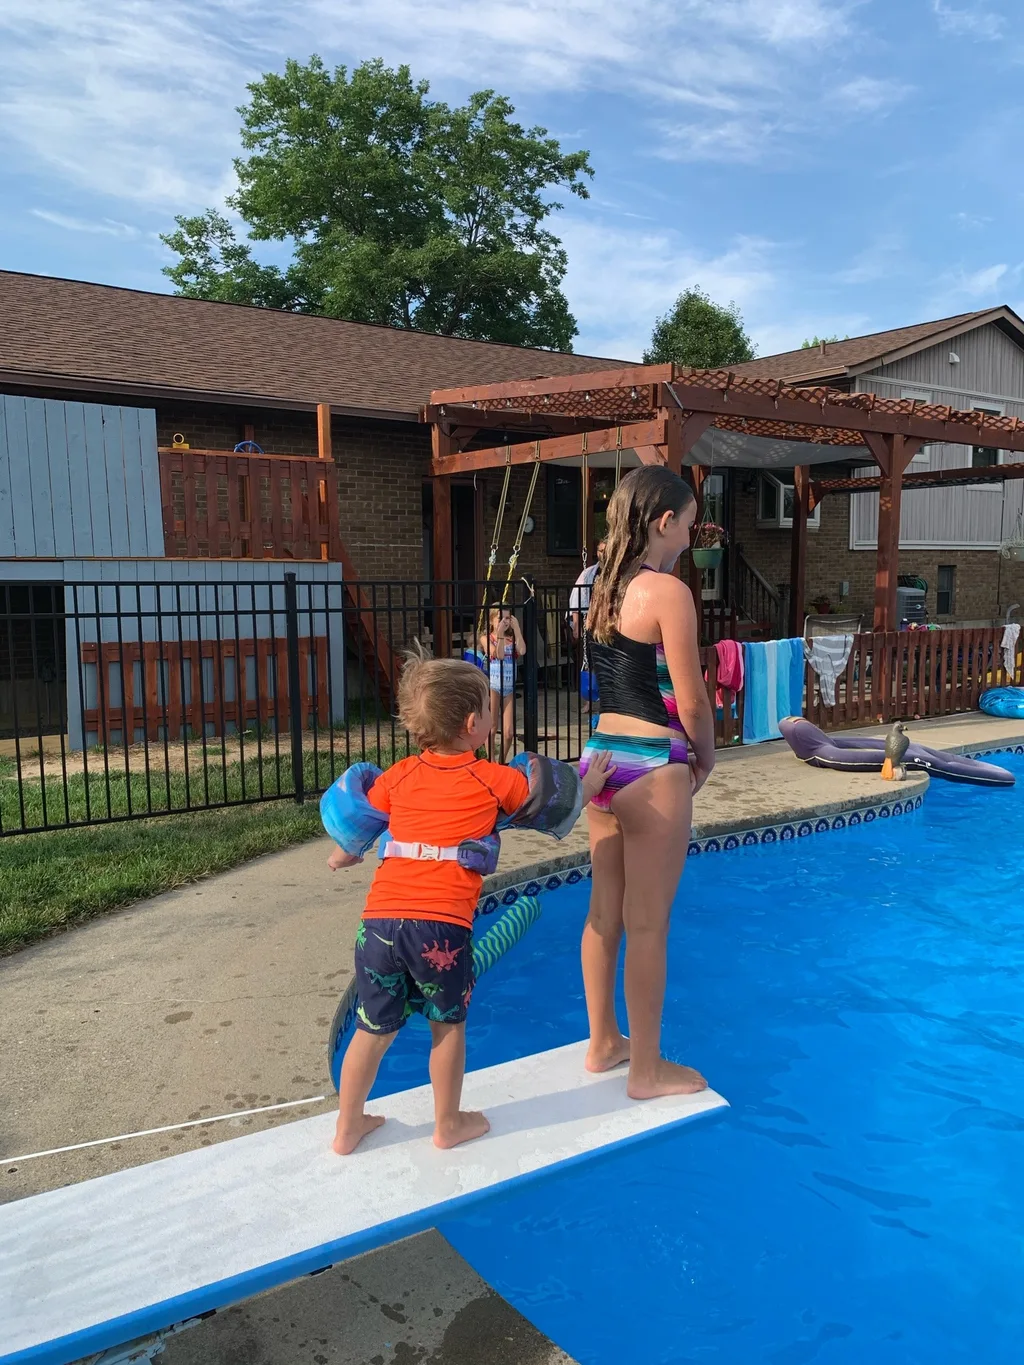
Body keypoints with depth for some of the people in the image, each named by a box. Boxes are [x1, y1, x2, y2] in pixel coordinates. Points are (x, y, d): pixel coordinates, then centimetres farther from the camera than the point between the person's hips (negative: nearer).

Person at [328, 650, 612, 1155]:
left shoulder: (398, 777, 12)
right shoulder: (495, 780, 3)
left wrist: (342, 856, 41)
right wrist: (590, 785, 35)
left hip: (380, 919, 3)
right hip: (442, 927, -3)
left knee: (374, 1028, 18)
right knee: (448, 1024, 19)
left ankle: (348, 1127, 32)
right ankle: (449, 1124, 34)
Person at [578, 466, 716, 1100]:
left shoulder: (605, 589, 10)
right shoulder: (668, 591, -15)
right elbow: (691, 700, -14)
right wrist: (706, 756, 5)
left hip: (602, 757, 8)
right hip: (652, 769, -8)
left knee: (605, 912, 17)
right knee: (647, 925, 4)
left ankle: (604, 1042, 33)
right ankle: (648, 1069, 18)